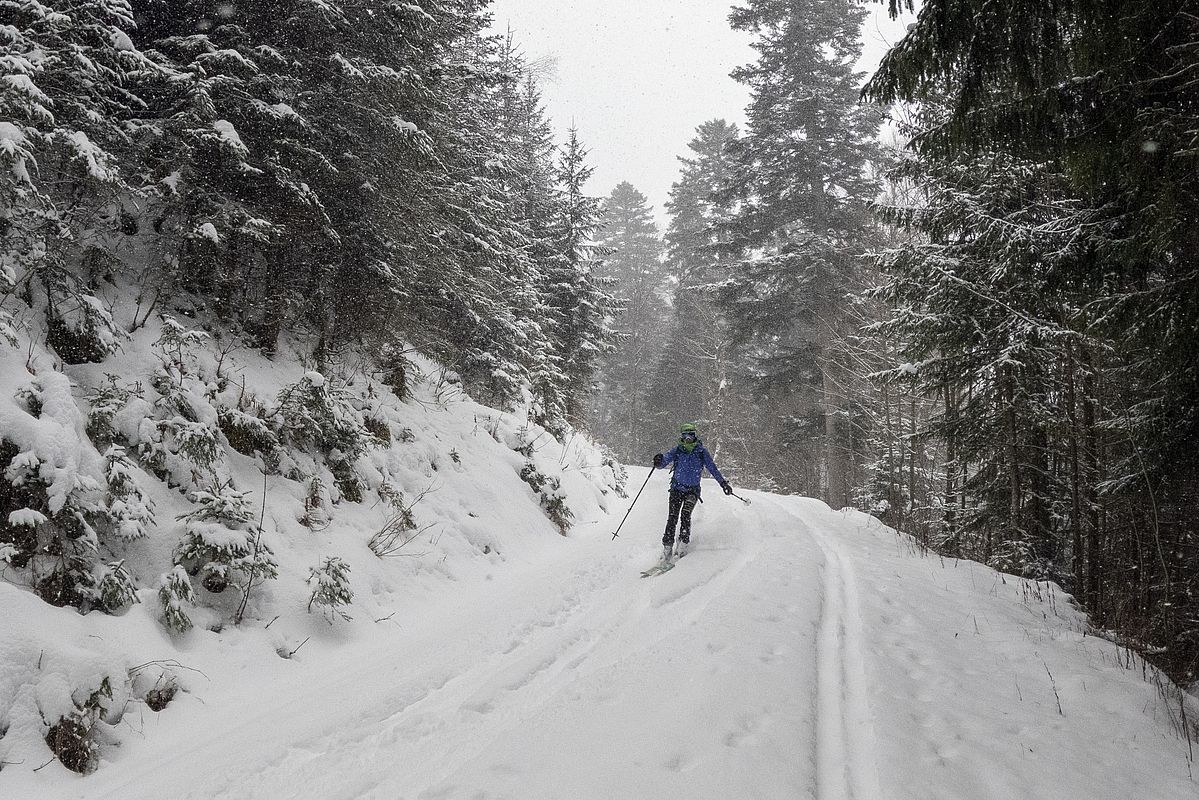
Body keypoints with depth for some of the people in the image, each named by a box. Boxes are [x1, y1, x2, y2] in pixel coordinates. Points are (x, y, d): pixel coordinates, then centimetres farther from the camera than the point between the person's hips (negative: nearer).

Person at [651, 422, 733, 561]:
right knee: (672, 517, -8)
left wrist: (723, 483, 5)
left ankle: (683, 543, -14)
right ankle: (667, 547, -6)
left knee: (685, 515, -21)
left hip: (693, 490, -1)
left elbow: (712, 468, 7)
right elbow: (665, 460, -7)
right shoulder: (677, 450, 1)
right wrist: (659, 462, -31)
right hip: (677, 488, 1)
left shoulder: (701, 451, 1)